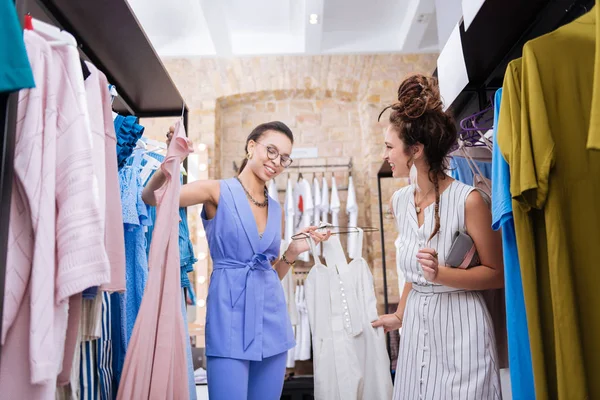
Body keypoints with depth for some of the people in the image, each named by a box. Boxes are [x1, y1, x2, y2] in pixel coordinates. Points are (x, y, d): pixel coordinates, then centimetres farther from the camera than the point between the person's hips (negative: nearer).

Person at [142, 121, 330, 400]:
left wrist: (293, 252, 0)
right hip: (230, 318, -6)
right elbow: (151, 196, -14)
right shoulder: (219, 192, -4)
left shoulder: (275, 208, 11)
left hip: (271, 319, 6)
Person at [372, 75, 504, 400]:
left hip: (460, 324, -5)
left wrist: (441, 274, -23)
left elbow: (496, 274, -9)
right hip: (416, 323, 6)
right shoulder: (399, 201, 2)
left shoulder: (468, 200, -17)